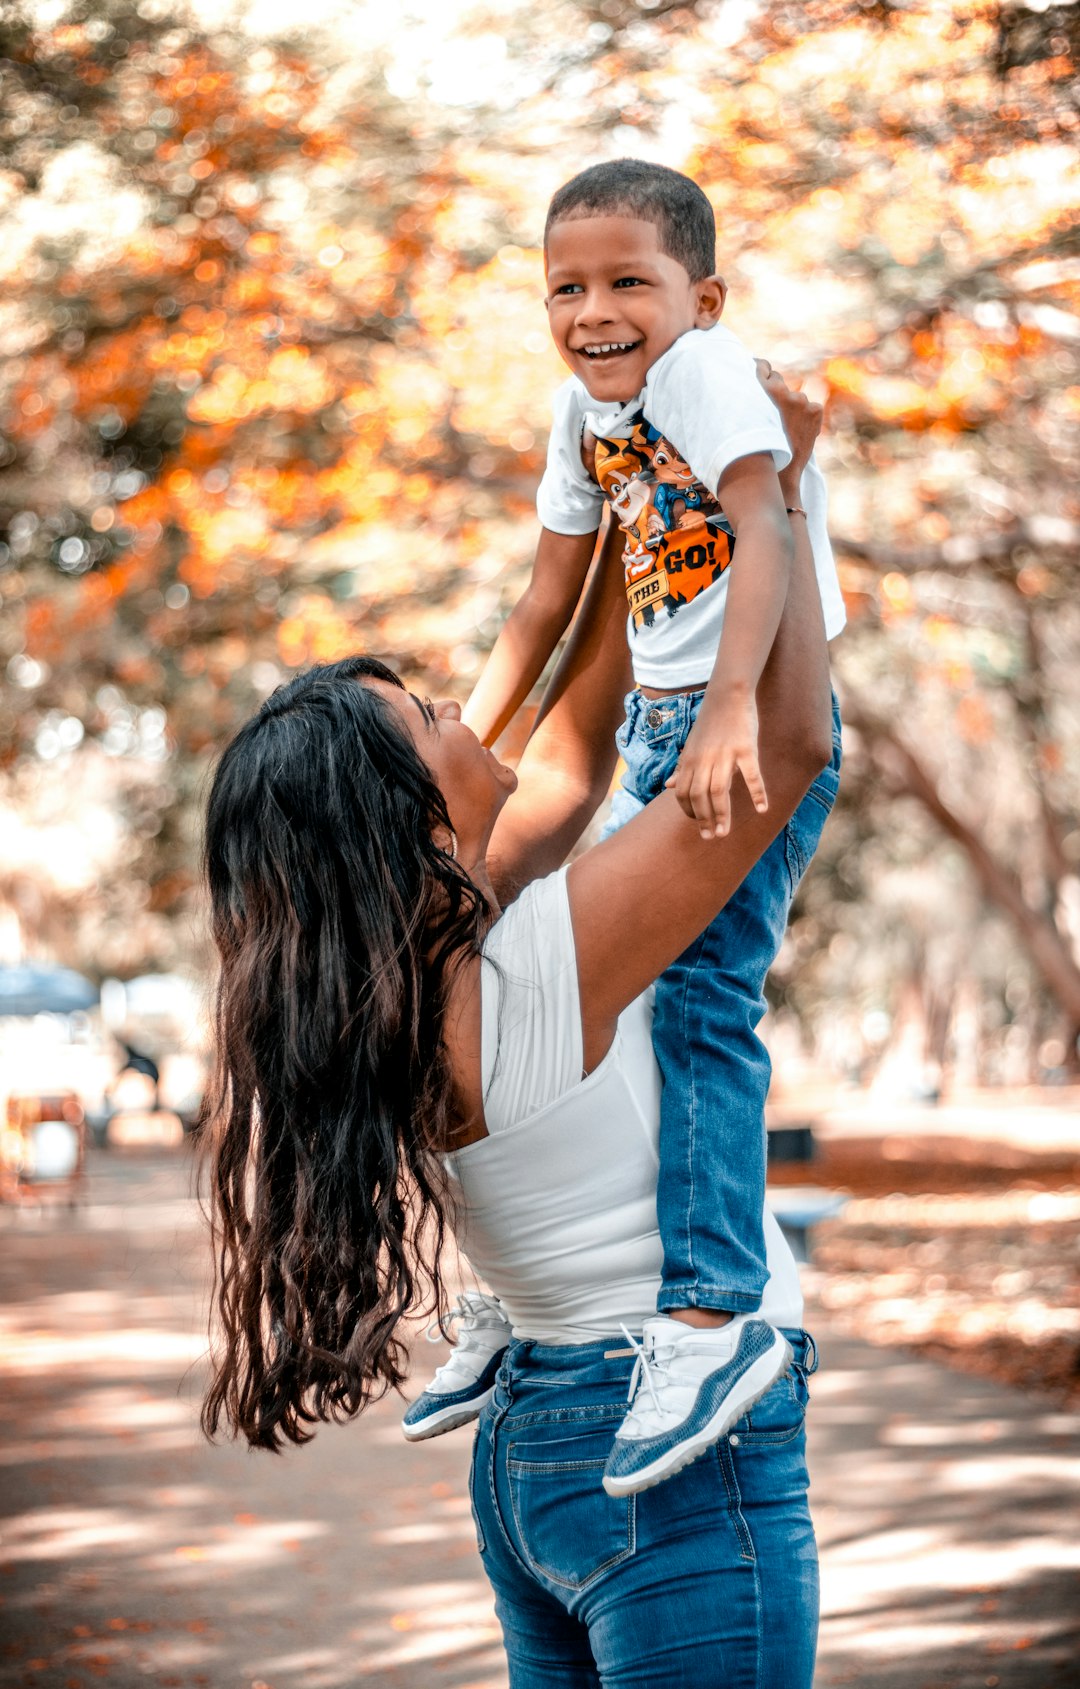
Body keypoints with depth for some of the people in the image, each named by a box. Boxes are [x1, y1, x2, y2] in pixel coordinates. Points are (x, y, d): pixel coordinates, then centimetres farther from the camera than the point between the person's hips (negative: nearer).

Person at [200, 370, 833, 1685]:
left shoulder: (422, 955, 1)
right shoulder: (535, 965, -23)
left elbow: (570, 759, 15)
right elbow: (789, 749, -21)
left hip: (536, 1441, 9)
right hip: (684, 1455, -9)